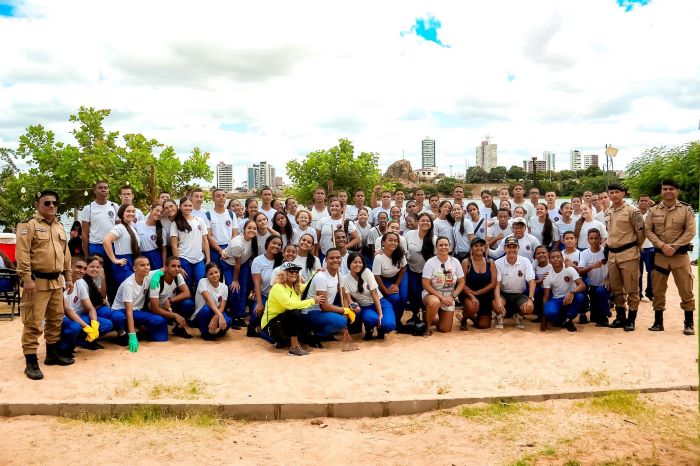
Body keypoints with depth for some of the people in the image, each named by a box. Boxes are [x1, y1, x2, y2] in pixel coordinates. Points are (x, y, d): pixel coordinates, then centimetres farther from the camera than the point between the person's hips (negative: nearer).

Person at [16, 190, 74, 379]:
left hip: (56, 281, 8)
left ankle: (52, 353, 28)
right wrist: (27, 278, -21)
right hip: (37, 281, -7)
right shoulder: (28, 225, -7)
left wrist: (68, 277, 16)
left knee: (55, 319, 15)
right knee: (33, 323, -5)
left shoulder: (60, 227, 16)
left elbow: (66, 254, 19)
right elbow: (22, 253, -14)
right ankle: (31, 362, 1)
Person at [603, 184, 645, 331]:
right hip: (612, 254, 6)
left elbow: (641, 232, -5)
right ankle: (620, 316, 24)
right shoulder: (607, 212, 10)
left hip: (628, 254, -6)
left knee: (631, 289, 0)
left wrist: (635, 247, 4)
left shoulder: (632, 211, -9)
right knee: (616, 288, 13)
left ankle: (631, 319, 8)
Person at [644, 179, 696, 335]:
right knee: (657, 290, 7)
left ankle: (689, 323, 11)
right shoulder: (654, 210, 4)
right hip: (659, 255, 2)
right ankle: (658, 322, 17)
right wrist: (662, 246, -13)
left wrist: (673, 246, -16)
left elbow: (690, 231, -7)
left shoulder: (686, 209, -1)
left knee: (686, 290, 0)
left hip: (680, 255, -2)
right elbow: (648, 230, 0)